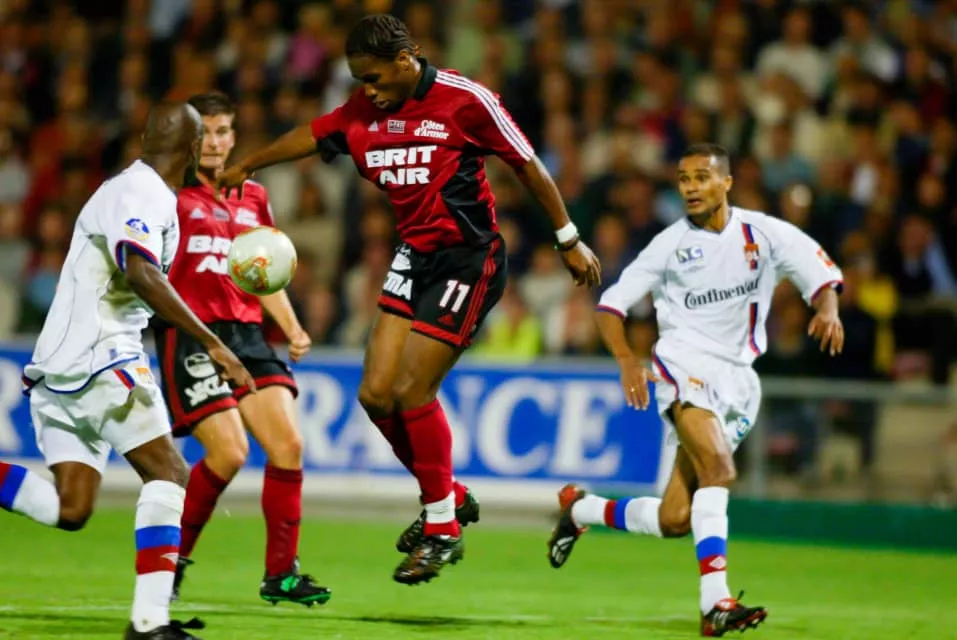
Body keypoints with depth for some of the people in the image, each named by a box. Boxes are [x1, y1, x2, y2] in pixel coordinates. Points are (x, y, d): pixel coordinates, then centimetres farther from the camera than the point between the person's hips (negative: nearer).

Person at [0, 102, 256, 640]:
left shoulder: (138, 190, 18)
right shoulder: (139, 195, -13)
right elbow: (141, 274, -29)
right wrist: (211, 343, -31)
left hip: (59, 369, 10)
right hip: (99, 358, -10)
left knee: (69, 510, 5)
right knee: (169, 474, -10)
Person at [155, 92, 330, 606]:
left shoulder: (253, 197, 17)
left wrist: (292, 329, 11)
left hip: (246, 332, 6)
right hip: (190, 333, -6)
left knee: (287, 444, -7)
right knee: (228, 452, -15)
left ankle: (280, 573, 2)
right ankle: (171, 555, 6)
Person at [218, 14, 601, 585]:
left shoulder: (465, 100, -14)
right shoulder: (363, 112, 3)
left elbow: (527, 165, -6)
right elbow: (310, 137, 20)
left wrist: (569, 241, -1)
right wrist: (244, 167, 29)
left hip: (469, 258, -7)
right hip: (414, 258, 7)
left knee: (412, 392, -12)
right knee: (376, 394, -1)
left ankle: (442, 528, 4)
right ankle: (449, 497, 21)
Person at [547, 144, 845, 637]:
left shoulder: (763, 233, 3)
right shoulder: (671, 244, 0)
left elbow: (821, 275, 2)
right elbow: (611, 303, 3)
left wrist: (827, 310, -21)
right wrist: (627, 361, -14)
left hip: (738, 378, 3)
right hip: (685, 364, -3)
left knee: (675, 520, 1)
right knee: (718, 468, -31)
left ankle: (580, 509, 28)